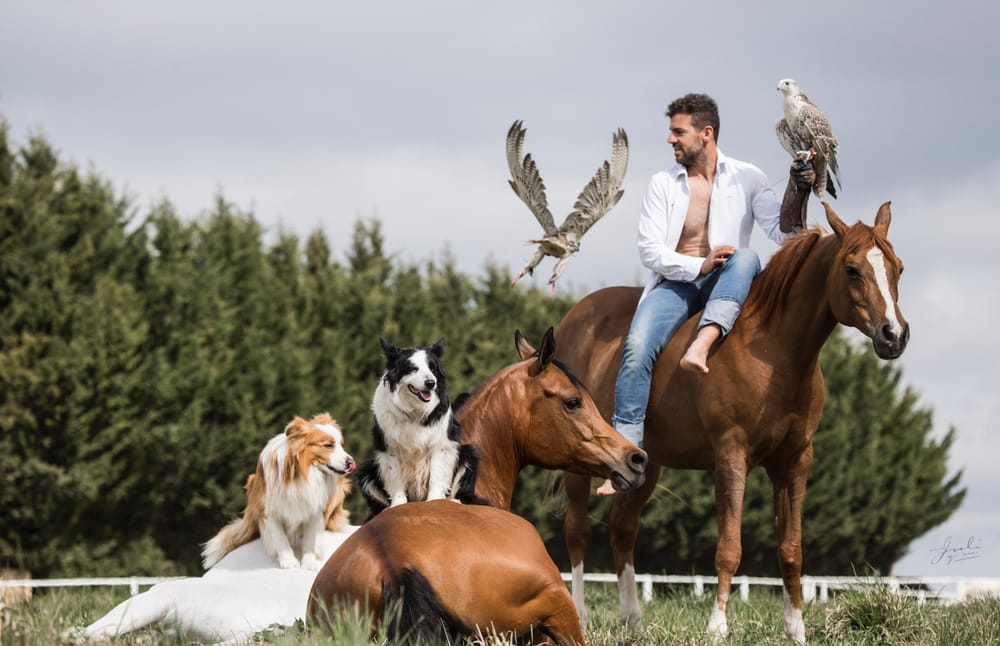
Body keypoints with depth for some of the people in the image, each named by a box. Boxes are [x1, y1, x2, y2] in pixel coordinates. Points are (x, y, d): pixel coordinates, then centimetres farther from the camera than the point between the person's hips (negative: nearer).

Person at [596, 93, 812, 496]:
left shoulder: (747, 178, 6)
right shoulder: (663, 184, 9)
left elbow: (781, 232, -2)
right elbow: (649, 250, 1)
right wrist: (698, 266, -15)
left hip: (725, 285, 0)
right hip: (675, 283, 0)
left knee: (746, 258, -34)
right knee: (638, 347, -27)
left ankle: (701, 345, -51)